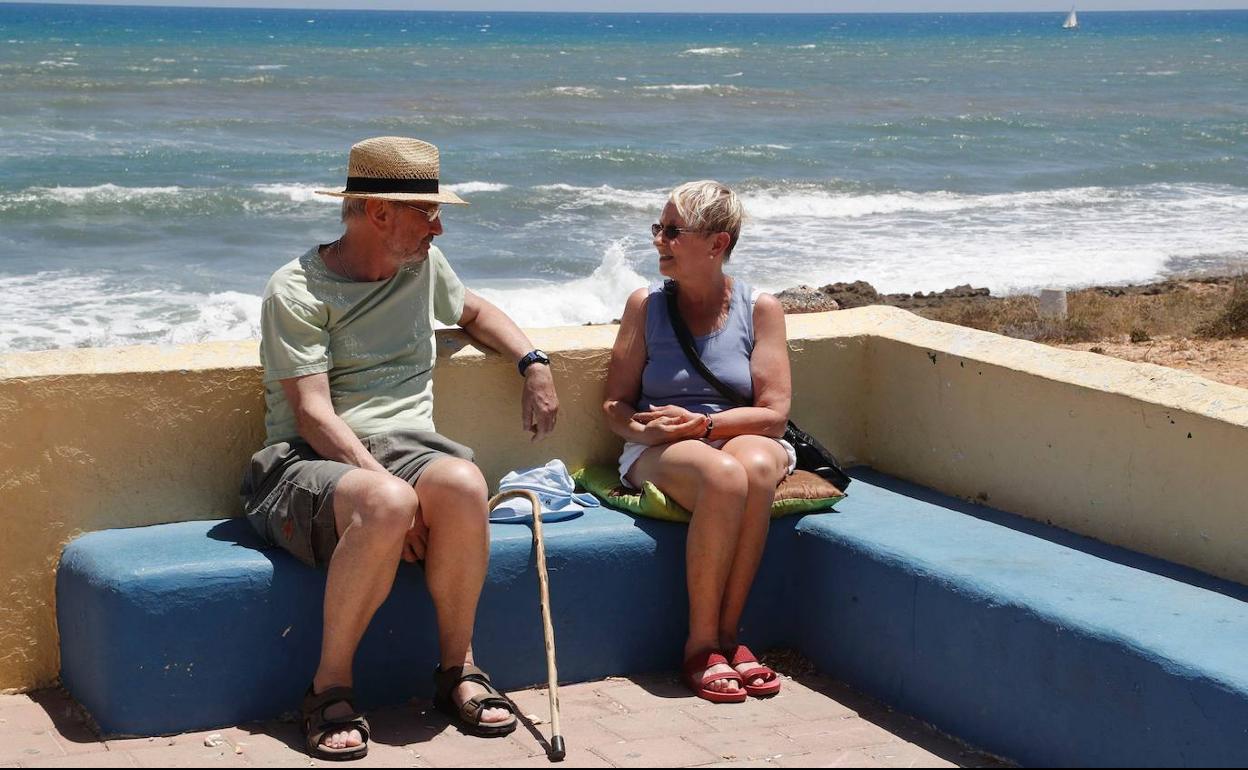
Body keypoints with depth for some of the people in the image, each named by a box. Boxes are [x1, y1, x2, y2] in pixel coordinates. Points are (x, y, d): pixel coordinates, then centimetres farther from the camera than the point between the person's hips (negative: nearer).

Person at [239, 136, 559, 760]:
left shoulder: (423, 263, 17)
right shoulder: (297, 291, -4)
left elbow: (472, 311, 40)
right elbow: (313, 414, -13)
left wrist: (534, 362, 23)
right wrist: (381, 482, -26)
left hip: (407, 446, 5)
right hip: (312, 461, -5)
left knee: (462, 482, -33)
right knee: (385, 504, -40)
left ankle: (457, 668, -16)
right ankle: (330, 688, -23)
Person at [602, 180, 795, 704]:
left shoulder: (759, 309, 5)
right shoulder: (646, 306, 9)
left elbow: (773, 413, -2)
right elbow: (616, 405, 7)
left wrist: (702, 424, -15)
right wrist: (643, 429, -15)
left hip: (744, 440, 1)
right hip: (659, 453, -1)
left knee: (757, 464, -38)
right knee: (723, 476, -37)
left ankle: (726, 633, -30)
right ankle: (702, 644, -29)